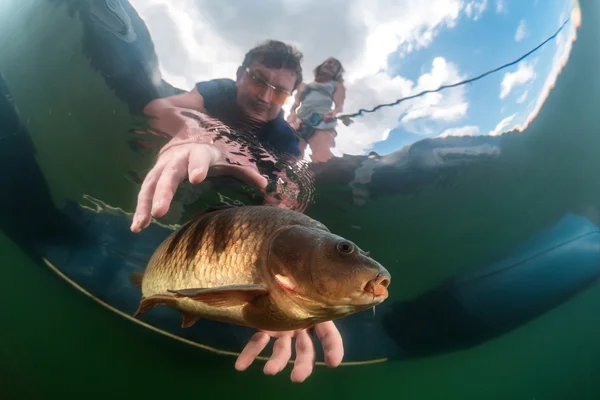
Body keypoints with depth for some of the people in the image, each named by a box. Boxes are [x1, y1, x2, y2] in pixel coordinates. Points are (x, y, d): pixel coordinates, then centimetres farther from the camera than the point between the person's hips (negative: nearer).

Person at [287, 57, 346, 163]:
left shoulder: (337, 85, 28)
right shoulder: (305, 85, 35)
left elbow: (340, 105, 11)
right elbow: (296, 102, 22)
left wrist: (334, 112, -15)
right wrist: (292, 113, -3)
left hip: (322, 123, -2)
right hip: (300, 122, 3)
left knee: (322, 158, -31)